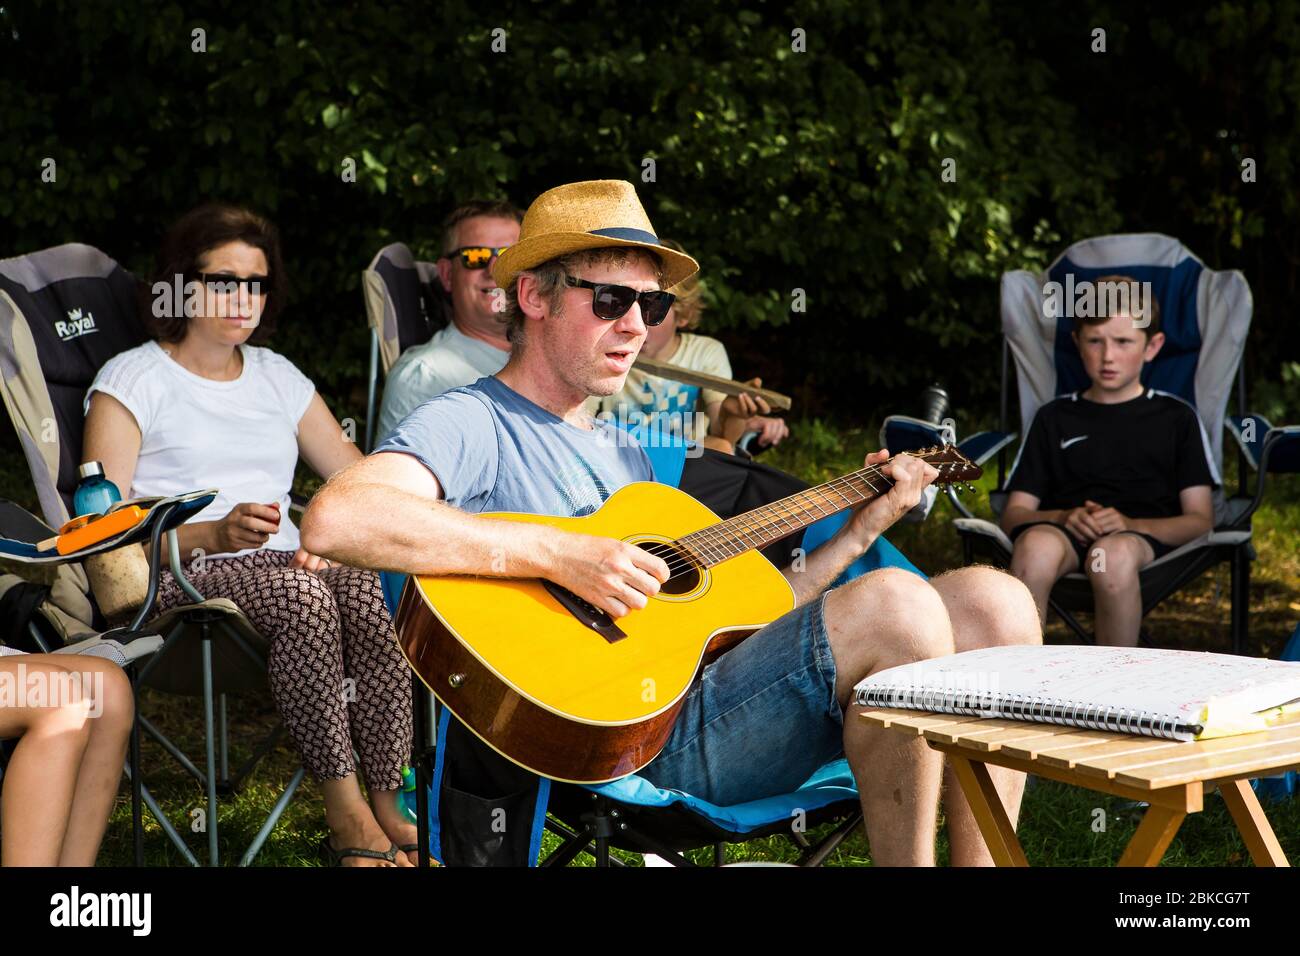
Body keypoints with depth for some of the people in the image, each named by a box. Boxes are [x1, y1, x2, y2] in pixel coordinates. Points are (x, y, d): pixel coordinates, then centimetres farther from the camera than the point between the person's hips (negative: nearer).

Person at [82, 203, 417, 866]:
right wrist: (213, 535, -22)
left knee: (368, 592, -31)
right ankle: (345, 815, -30)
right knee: (302, 597, -36)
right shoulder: (133, 379, 5)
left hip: (282, 561, 4)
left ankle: (391, 807, -27)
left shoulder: (277, 376, 22)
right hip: (178, 574, -4)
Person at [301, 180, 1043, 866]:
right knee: (900, 609, -25)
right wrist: (559, 555, -26)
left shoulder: (625, 456, 26)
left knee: (993, 602, -1)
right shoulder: (474, 425, -3)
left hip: (714, 692, 9)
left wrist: (863, 529, 19)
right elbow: (334, 520, -25)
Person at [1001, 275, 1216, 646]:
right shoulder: (1054, 417, 24)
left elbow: (1200, 520, 10)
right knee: (1037, 544, -36)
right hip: (1063, 532, 1)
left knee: (1114, 554, -38)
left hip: (1145, 537, -1)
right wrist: (1064, 517, -7)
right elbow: (1014, 514, 17)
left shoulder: (1176, 417, 20)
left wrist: (1129, 524, -10)